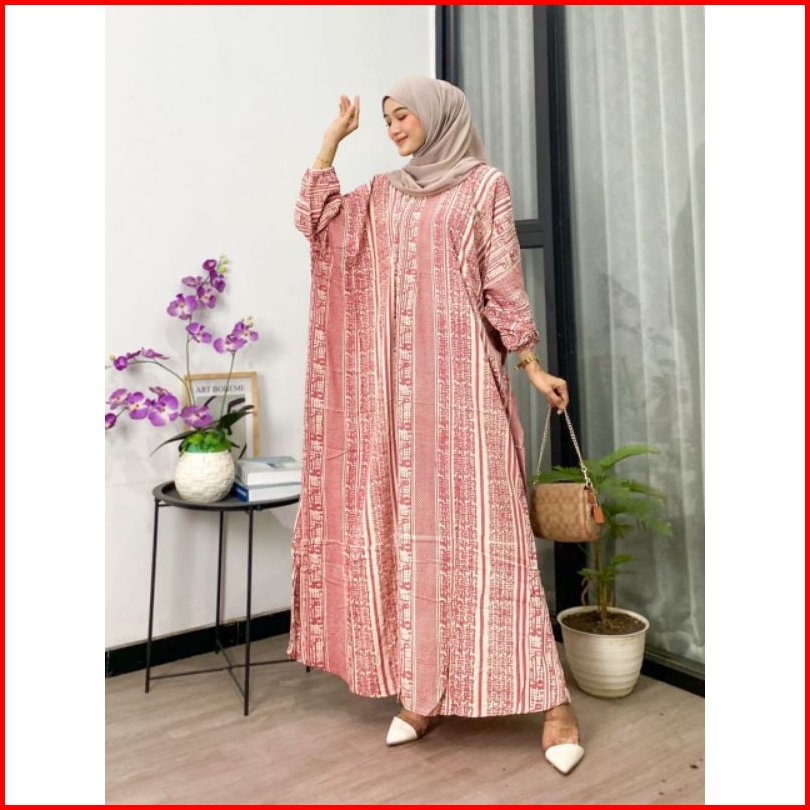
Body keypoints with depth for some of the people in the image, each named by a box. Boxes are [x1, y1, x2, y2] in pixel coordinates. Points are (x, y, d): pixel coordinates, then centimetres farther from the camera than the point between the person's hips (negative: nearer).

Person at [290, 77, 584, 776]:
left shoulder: (484, 184, 7)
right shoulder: (384, 194, 20)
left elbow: (504, 283, 2)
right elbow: (317, 220, 10)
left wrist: (532, 364, -1)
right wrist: (333, 137, 11)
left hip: (462, 377, -5)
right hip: (396, 384, 5)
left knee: (480, 524, -8)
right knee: (406, 527, 4)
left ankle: (552, 699, 5)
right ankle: (419, 690, 18)